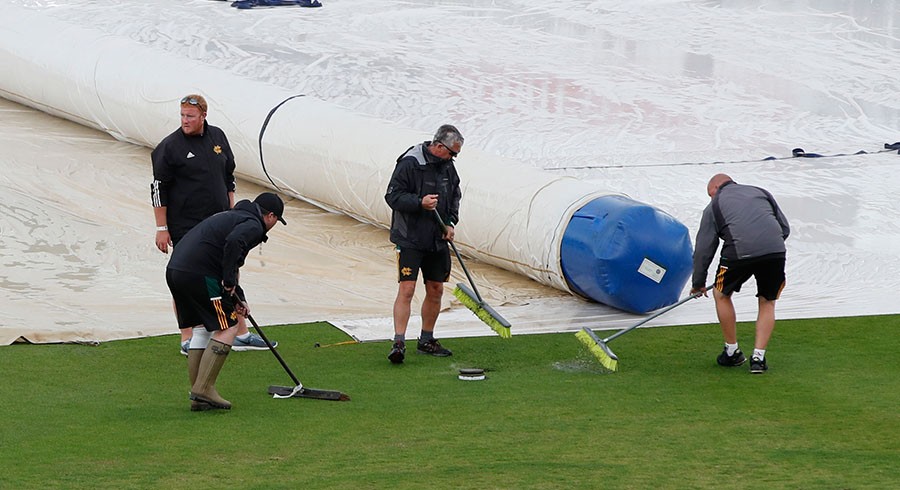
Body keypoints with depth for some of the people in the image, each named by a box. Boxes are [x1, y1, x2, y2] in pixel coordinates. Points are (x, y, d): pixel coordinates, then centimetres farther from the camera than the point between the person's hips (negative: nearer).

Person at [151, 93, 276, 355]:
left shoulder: (217, 137, 6)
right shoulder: (169, 146, -10)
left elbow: (229, 176, 18)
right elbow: (158, 189, -8)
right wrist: (162, 228, -11)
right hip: (185, 227, -5)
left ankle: (242, 334, 19)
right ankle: (187, 341, 11)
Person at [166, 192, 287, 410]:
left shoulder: (231, 216, 30)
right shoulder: (253, 225, 0)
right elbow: (233, 242, -22)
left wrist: (237, 297, 33)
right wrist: (229, 282, -13)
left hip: (174, 269, 9)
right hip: (199, 275, -9)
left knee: (200, 329, 17)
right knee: (227, 329, -2)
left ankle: (198, 396, 16)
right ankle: (204, 389, -8)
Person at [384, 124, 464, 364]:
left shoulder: (447, 167, 8)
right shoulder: (409, 163, -14)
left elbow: (455, 196, 22)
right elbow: (393, 196, -14)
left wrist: (451, 223, 7)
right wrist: (420, 202, -28)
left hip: (438, 241, 7)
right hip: (410, 239, -7)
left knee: (435, 290, 11)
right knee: (406, 289, -13)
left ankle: (426, 341, 24)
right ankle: (398, 343, -15)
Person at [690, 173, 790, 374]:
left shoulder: (714, 206, 20)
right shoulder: (761, 193, 28)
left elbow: (703, 248, 20)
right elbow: (785, 227, 25)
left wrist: (698, 282, 29)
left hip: (740, 251, -3)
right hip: (775, 251, 3)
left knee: (722, 295, 22)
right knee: (767, 303, 20)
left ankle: (732, 352, 28)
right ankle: (758, 357, 10)